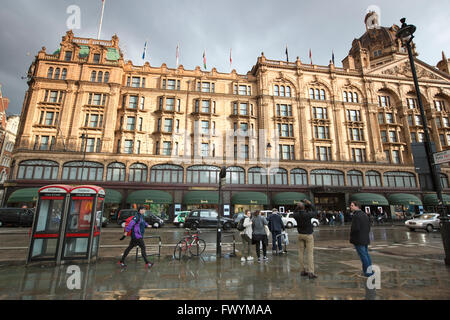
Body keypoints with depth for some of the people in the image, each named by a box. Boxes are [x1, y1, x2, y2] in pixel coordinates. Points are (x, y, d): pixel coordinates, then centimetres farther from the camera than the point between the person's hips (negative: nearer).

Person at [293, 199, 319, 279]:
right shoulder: (307, 214, -20)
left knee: (301, 253, 10)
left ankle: (303, 270, 18)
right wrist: (310, 204, 5)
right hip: (308, 235, -4)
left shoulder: (296, 215, -10)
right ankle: (310, 272, -1)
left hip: (300, 235, 4)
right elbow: (315, 213, 0)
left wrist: (299, 205, 8)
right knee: (310, 254, -1)